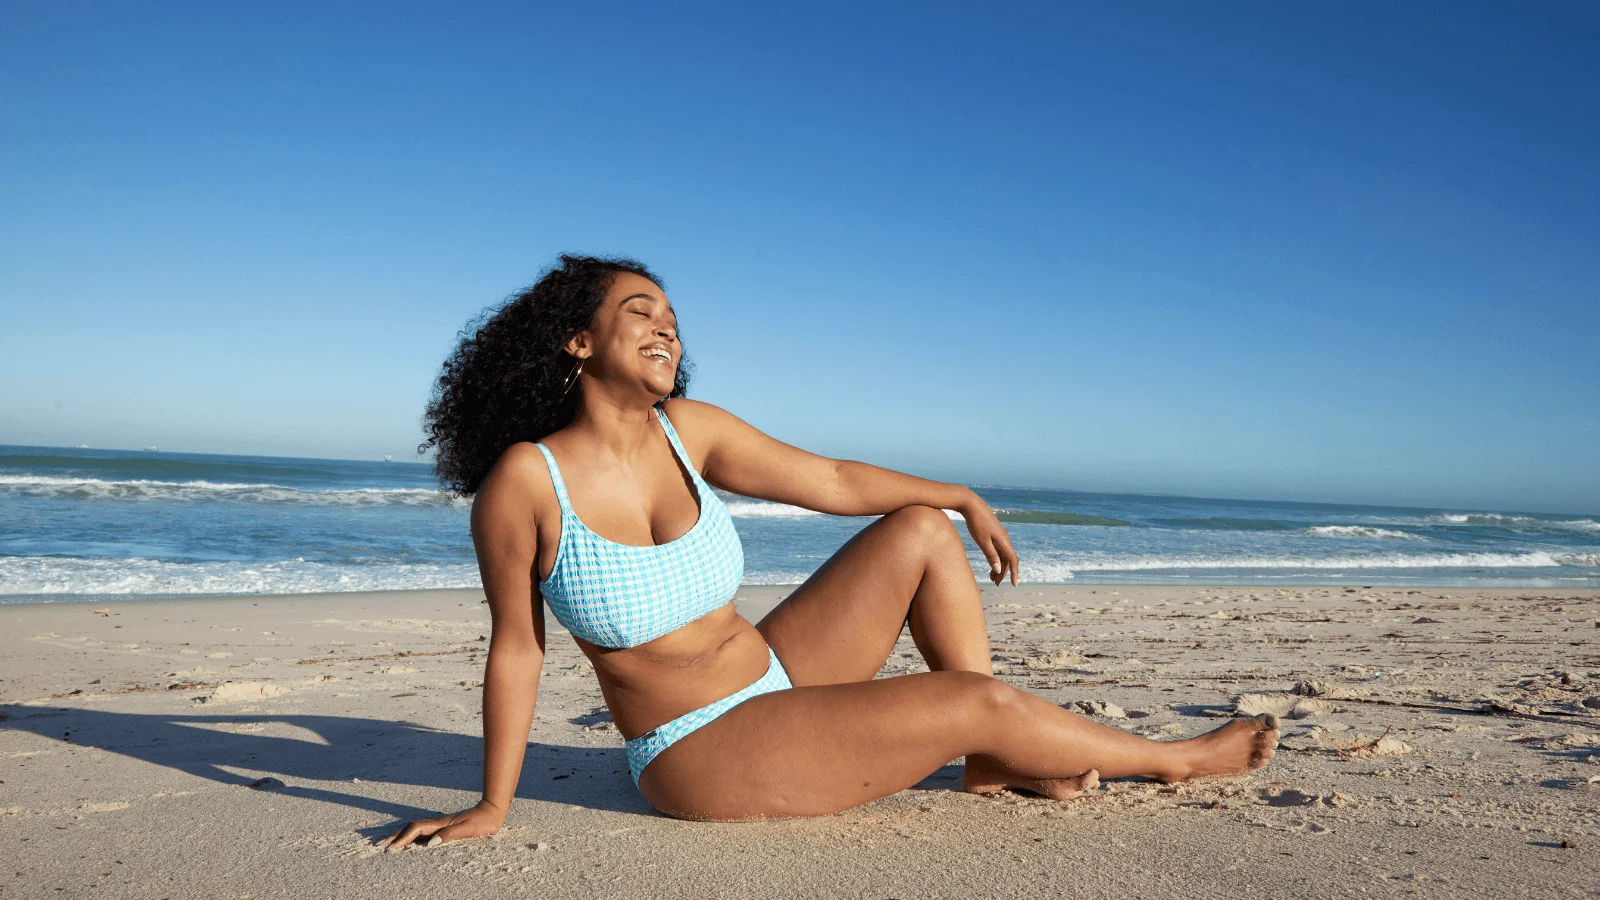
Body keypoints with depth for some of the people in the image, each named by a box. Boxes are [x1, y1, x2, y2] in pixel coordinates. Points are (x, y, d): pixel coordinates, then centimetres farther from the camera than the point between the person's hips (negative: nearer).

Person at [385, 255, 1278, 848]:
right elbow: (517, 649, -10)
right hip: (702, 754, -6)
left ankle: (998, 764, 7)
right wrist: (493, 808, -4)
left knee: (920, 530, 0)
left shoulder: (685, 428, -4)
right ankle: (1176, 758, 13)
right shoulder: (524, 479, -20)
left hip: (774, 675, 7)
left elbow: (831, 480, 6)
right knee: (981, 702, -14)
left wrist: (964, 497, 8)